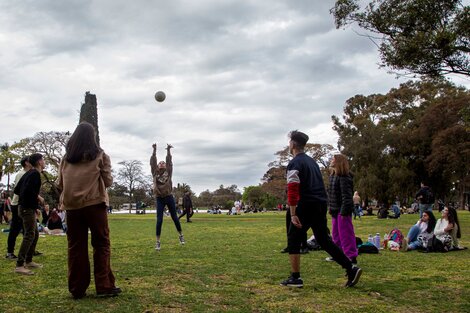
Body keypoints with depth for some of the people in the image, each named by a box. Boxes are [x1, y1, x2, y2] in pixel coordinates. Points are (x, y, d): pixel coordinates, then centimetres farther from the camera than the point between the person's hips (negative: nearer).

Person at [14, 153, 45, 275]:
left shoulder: (29, 173, 16)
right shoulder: (35, 174, -12)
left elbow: (17, 190, 17)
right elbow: (29, 190, -26)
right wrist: (38, 198, -11)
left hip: (25, 207, 10)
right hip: (28, 208, -10)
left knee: (35, 234, 16)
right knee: (29, 235, -12)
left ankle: (28, 261, 21)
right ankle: (19, 265, -16)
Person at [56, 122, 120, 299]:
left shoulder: (66, 158, 10)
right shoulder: (100, 155, 2)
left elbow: (59, 184, 10)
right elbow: (108, 181, 2)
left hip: (71, 206, 3)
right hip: (94, 204, -3)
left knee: (75, 247, 7)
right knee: (101, 244, 4)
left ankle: (77, 289, 10)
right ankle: (104, 286, 1)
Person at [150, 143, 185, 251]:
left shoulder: (168, 174, 4)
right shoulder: (155, 174, 3)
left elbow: (169, 162, -2)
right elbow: (153, 163, -2)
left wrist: (168, 151, -9)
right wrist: (154, 150, -8)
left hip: (169, 197, 0)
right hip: (159, 199, 0)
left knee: (174, 217, 10)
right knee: (159, 220, -4)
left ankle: (181, 235, 27)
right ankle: (158, 241, -1)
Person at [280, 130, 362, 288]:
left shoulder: (294, 164, -9)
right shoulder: (312, 161, 18)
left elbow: (292, 190, -18)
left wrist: (293, 214, -19)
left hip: (306, 206, -8)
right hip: (321, 204, 8)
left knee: (293, 240, 4)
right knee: (324, 240, 15)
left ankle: (295, 278, 6)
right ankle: (351, 269, 8)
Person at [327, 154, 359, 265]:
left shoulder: (344, 178, -17)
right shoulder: (333, 176, 13)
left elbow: (346, 196, -21)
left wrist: (344, 211, -24)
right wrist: (331, 209, 17)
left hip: (343, 211, -10)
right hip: (335, 210, 10)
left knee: (346, 234, -5)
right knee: (336, 234, 18)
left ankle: (351, 256, 1)